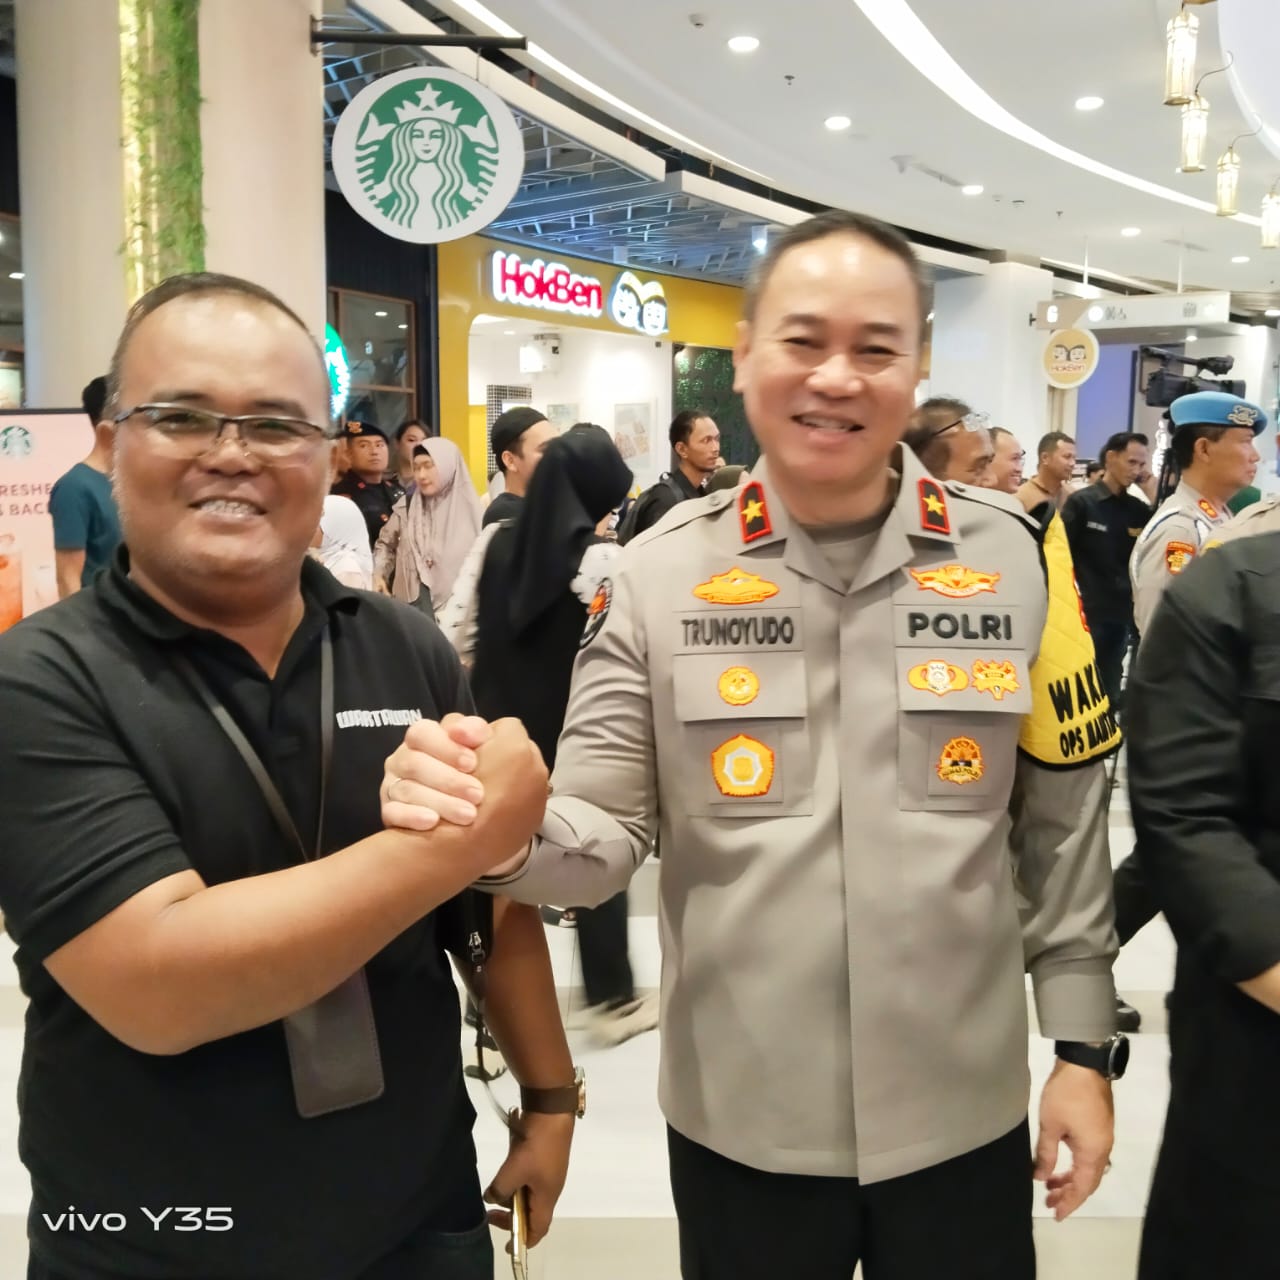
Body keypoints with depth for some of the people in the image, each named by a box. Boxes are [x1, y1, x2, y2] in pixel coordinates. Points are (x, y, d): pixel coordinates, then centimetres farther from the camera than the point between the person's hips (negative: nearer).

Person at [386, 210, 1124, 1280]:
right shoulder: (661, 573, -8)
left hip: (963, 1116, 1)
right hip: (741, 1123, 0)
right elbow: (606, 832, -6)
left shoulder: (1010, 558, -5)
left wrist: (1085, 1048, 3)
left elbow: (1065, 823, 2)